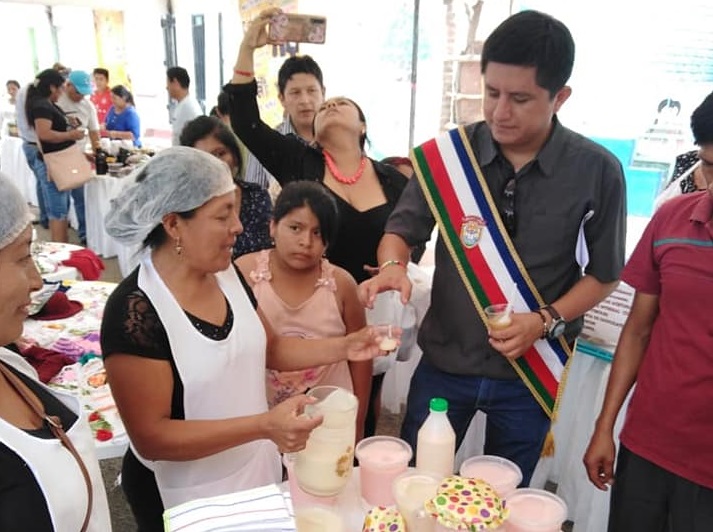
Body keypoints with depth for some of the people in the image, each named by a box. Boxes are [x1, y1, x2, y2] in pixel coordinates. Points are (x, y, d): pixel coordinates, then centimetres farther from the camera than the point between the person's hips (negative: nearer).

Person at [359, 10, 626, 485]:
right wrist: (393, 265, -23)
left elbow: (603, 274, -1)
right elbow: (402, 230, 0)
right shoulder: (448, 156, -10)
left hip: (530, 372, 0)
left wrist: (545, 321, -16)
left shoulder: (597, 171, -11)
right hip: (445, 363, 1)